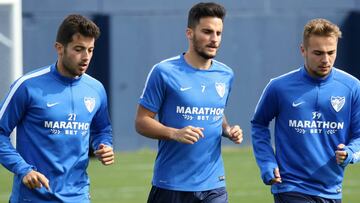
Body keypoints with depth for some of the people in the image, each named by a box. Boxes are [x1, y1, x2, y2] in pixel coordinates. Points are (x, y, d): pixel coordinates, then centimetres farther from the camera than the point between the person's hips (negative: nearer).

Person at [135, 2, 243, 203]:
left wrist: (228, 130, 3)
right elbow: (141, 122, -5)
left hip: (214, 186, 4)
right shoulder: (164, 72, -6)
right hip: (171, 185, -4)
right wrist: (175, 134, -21)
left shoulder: (226, 75, 9)